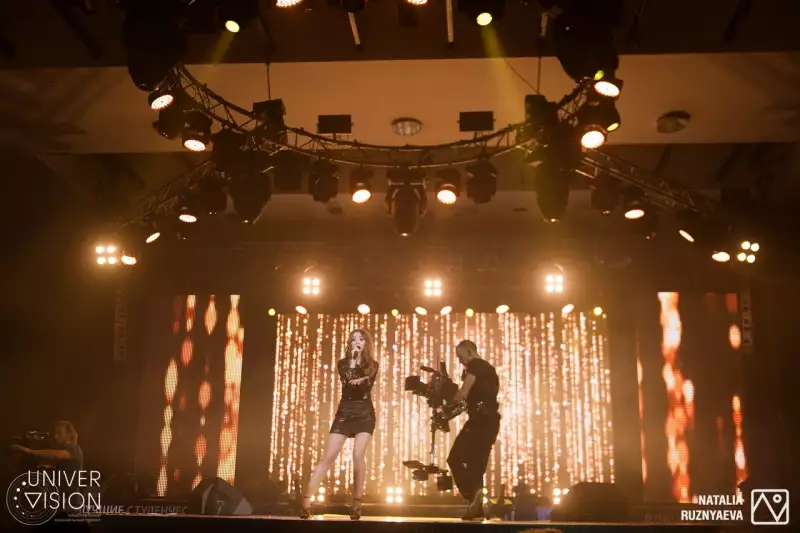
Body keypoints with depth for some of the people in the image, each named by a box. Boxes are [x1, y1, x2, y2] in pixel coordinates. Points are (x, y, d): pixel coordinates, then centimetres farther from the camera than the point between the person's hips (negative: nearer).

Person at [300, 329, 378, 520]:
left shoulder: (372, 365, 6)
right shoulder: (343, 364, 8)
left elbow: (366, 386, -10)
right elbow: (349, 382, -11)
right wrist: (352, 359, -13)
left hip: (365, 414, -1)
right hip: (344, 413, 1)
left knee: (358, 454, -16)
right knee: (328, 456, -8)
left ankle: (357, 503, -5)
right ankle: (306, 500, -10)